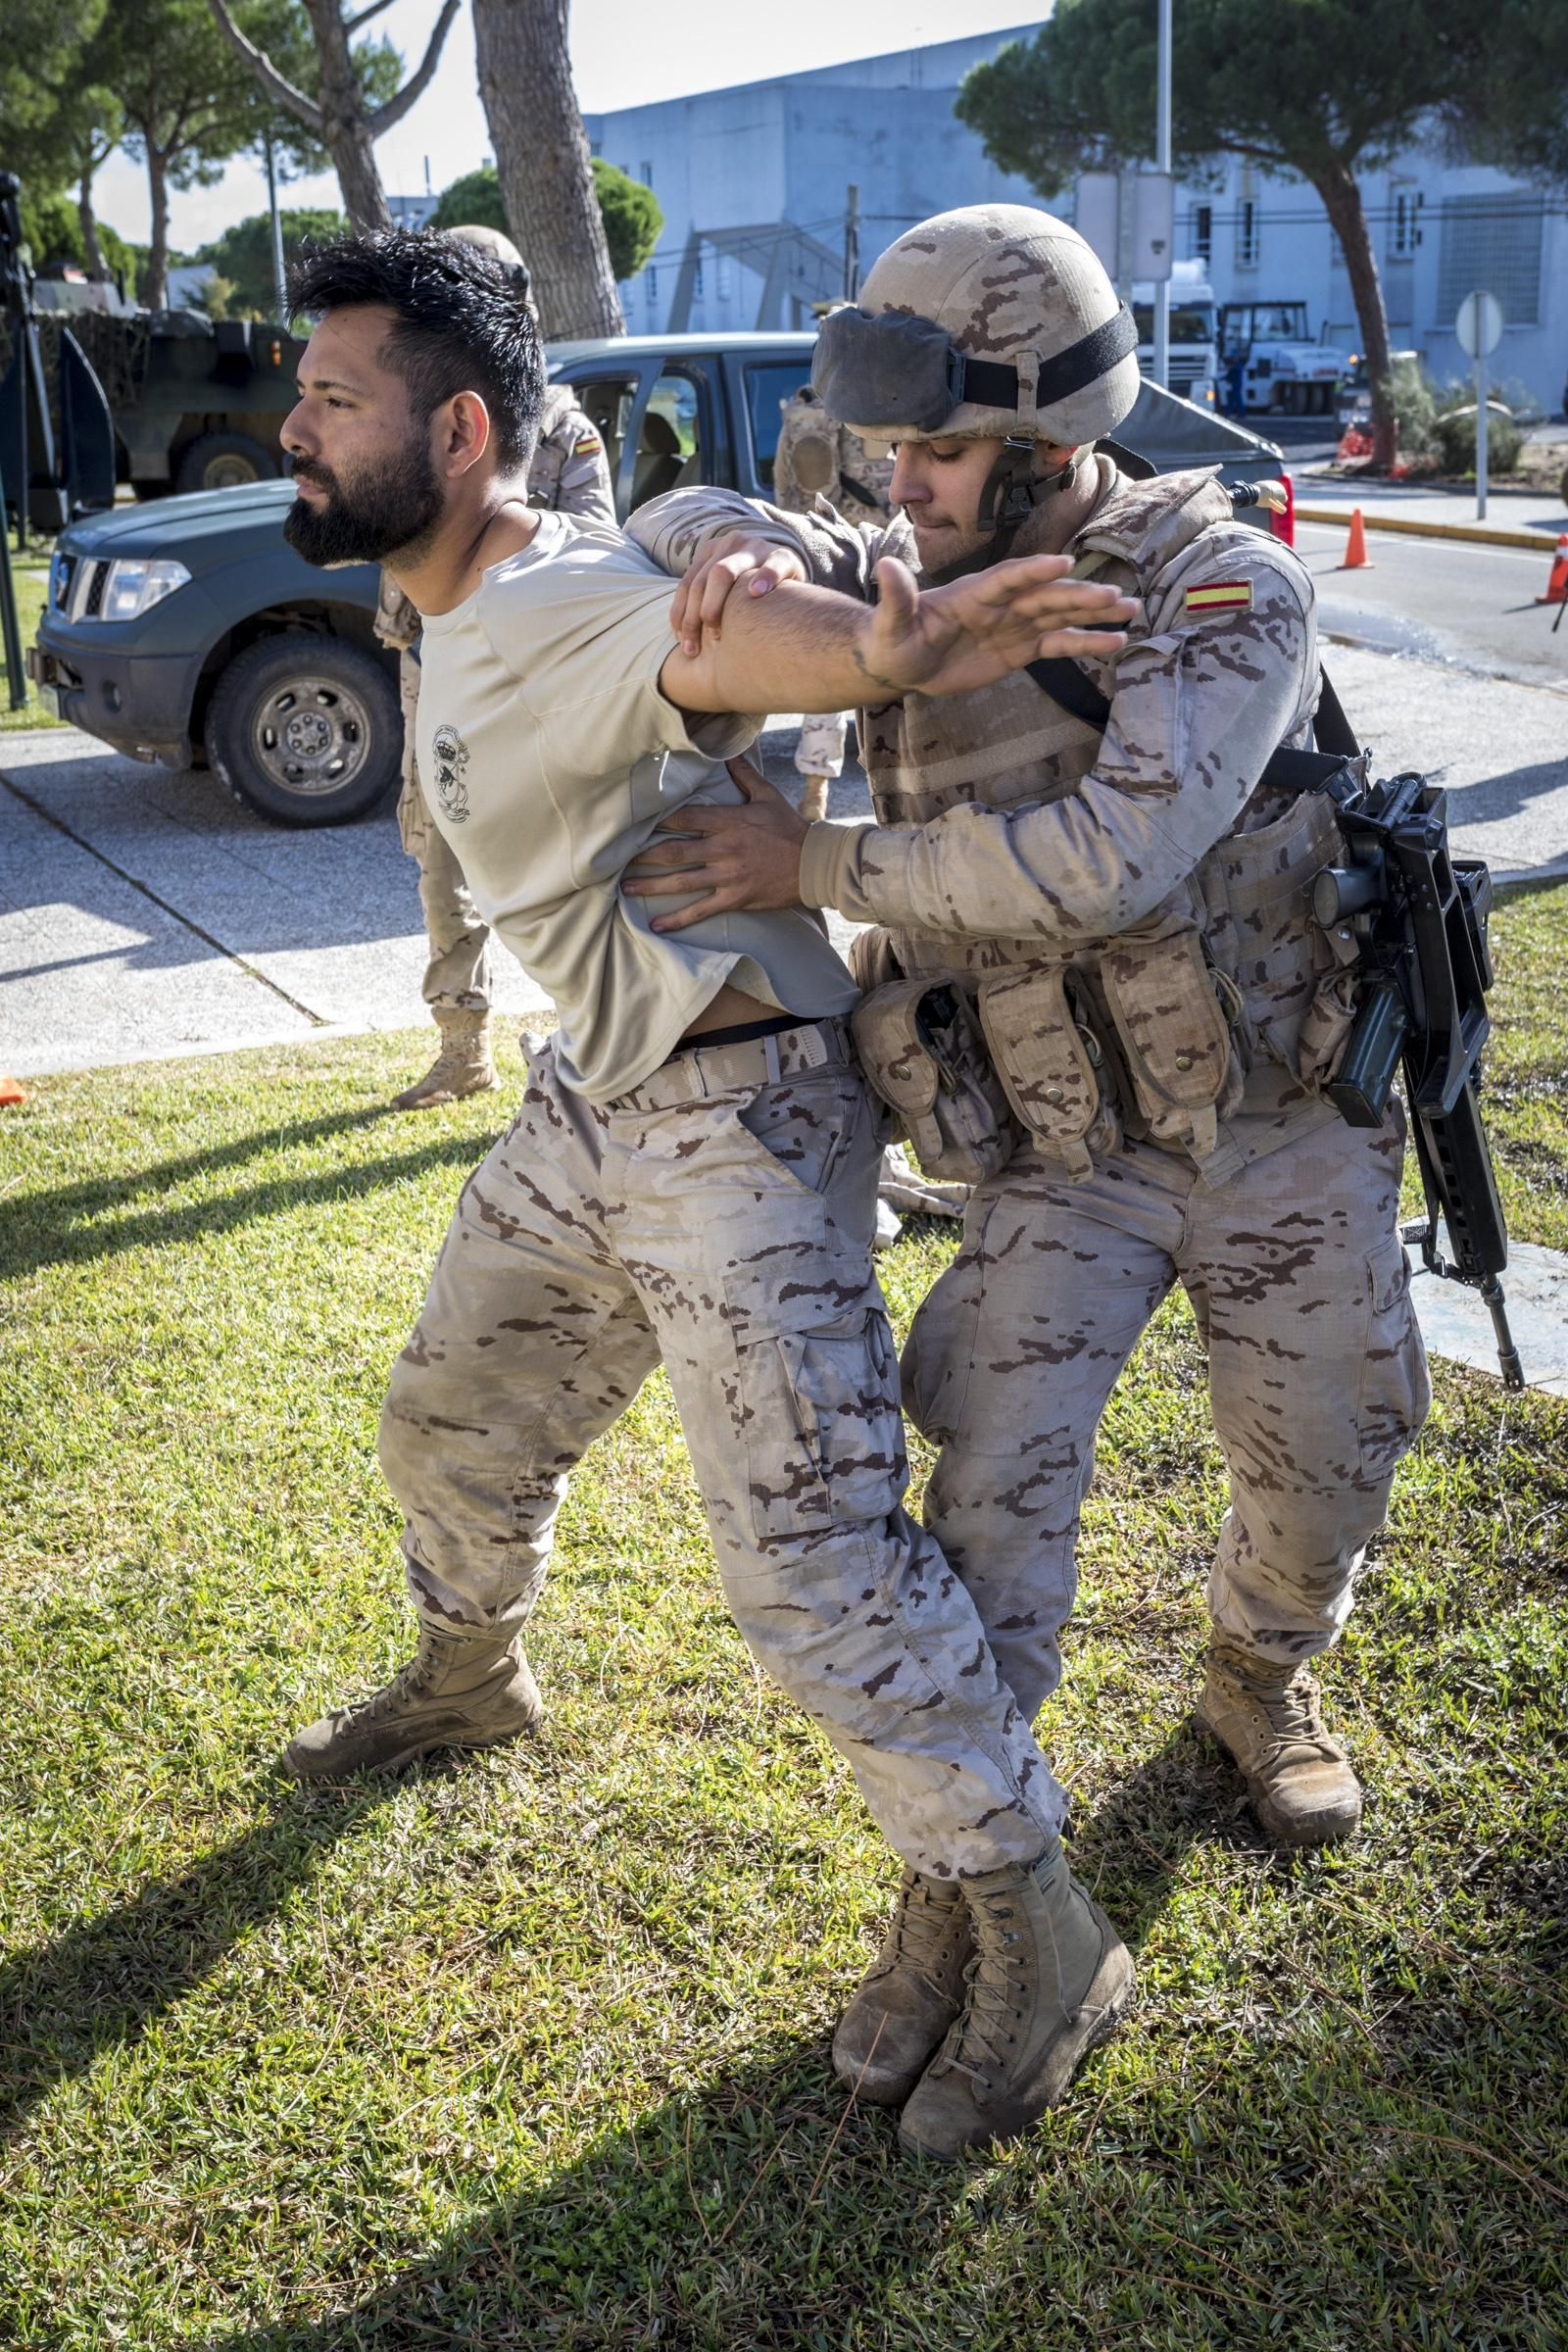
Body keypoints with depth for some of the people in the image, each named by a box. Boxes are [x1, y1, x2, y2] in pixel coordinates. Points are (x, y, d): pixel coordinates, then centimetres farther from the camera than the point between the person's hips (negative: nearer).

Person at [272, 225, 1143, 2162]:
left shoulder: (573, 604, -22)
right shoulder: (452, 628, 12)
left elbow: (716, 633, -44)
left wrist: (875, 654, -67)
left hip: (740, 1117, -10)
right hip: (589, 1103, 10)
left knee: (811, 1561, -11)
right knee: (453, 1423, 25)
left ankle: (1037, 1938, 6)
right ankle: (466, 1680, 55)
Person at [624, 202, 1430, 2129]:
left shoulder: (1227, 590, -21)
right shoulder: (912, 583, -5)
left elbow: (1112, 859, -35)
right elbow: (670, 522, -2)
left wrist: (818, 865, -31)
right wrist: (743, 542, -27)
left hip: (1279, 1120, -1)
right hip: (1058, 1154, 2)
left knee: (1324, 1462, 12)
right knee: (997, 1485, -10)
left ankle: (1262, 1681, 46)